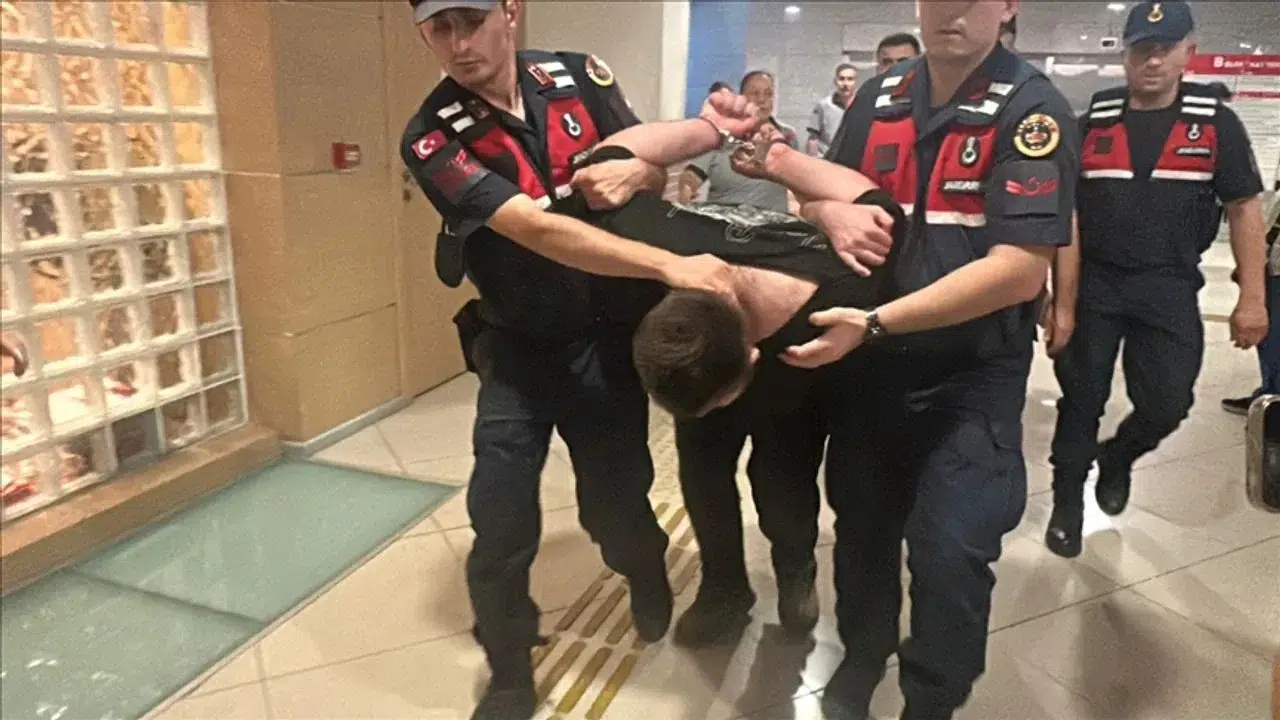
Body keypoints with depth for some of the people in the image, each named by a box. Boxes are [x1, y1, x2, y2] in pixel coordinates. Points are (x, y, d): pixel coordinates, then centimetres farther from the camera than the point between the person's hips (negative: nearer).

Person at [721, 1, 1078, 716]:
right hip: (869, 361, 5)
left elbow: (1019, 269, -24)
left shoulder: (1033, 109, -15)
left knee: (949, 551, -4)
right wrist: (832, 214, -12)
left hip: (973, 375, -5)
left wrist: (874, 323, -28)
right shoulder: (879, 96, 3)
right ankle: (862, 656, 45)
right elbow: (820, 191, 13)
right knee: (862, 525, 17)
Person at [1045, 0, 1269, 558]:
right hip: (1091, 283, 0)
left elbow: (1244, 208, 3)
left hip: (1169, 288, 0)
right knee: (1080, 401, 5)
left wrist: (1252, 298, -3)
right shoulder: (1092, 120, 3)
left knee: (1167, 405, -1)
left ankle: (1117, 458, 32)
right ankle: (1067, 504, 21)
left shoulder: (1215, 122, 1)